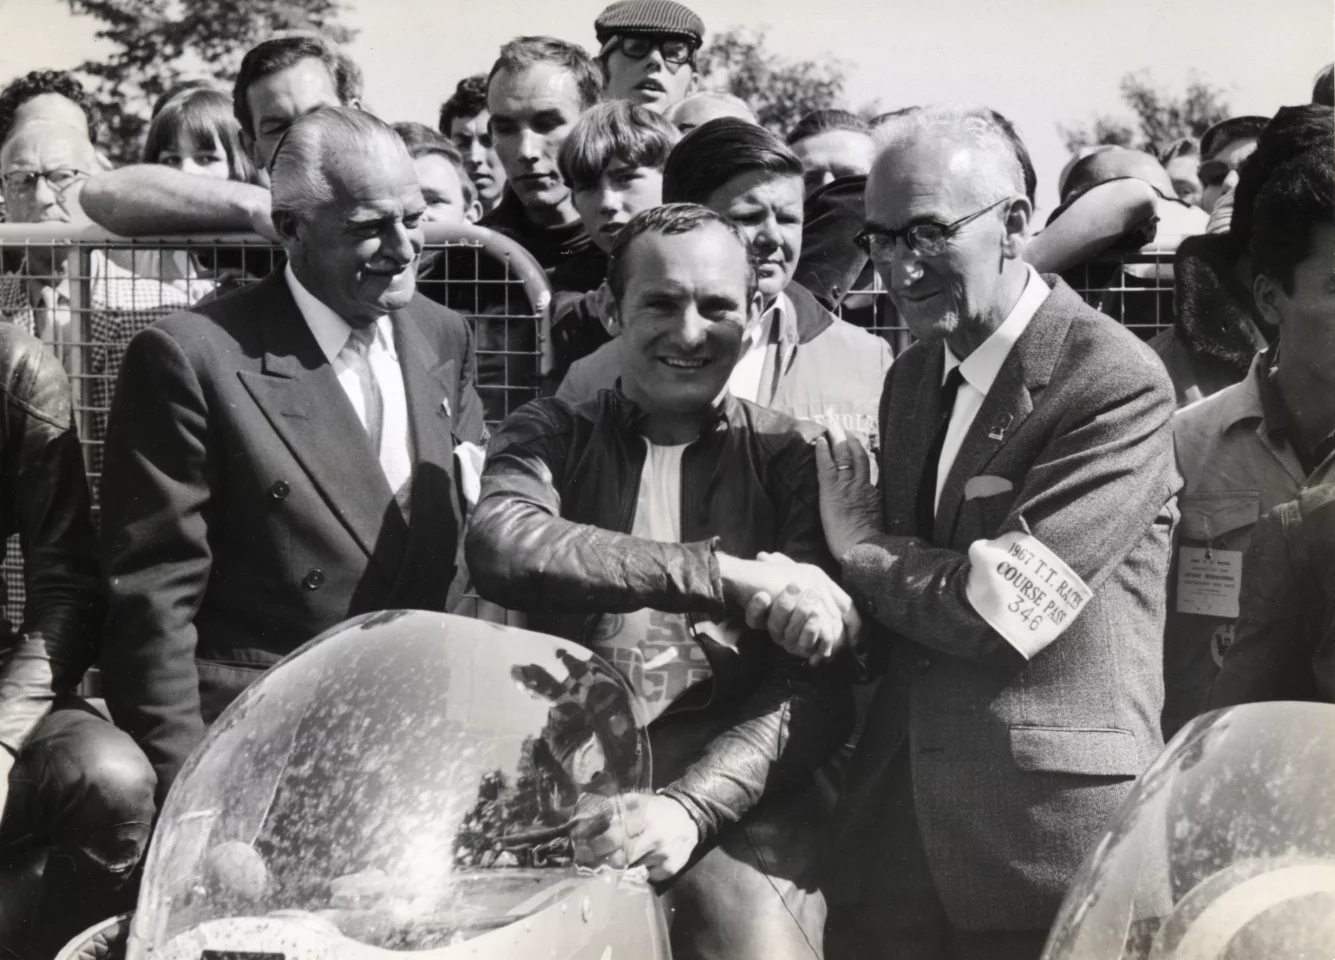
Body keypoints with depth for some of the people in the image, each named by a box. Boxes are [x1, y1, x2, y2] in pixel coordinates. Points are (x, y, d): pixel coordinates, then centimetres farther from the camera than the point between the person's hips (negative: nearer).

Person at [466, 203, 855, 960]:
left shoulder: (792, 458, 8)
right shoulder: (552, 436, 11)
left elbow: (817, 692, -1)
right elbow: (503, 548, -12)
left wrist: (693, 804, -17)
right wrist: (724, 574, -18)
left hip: (739, 806, -1)